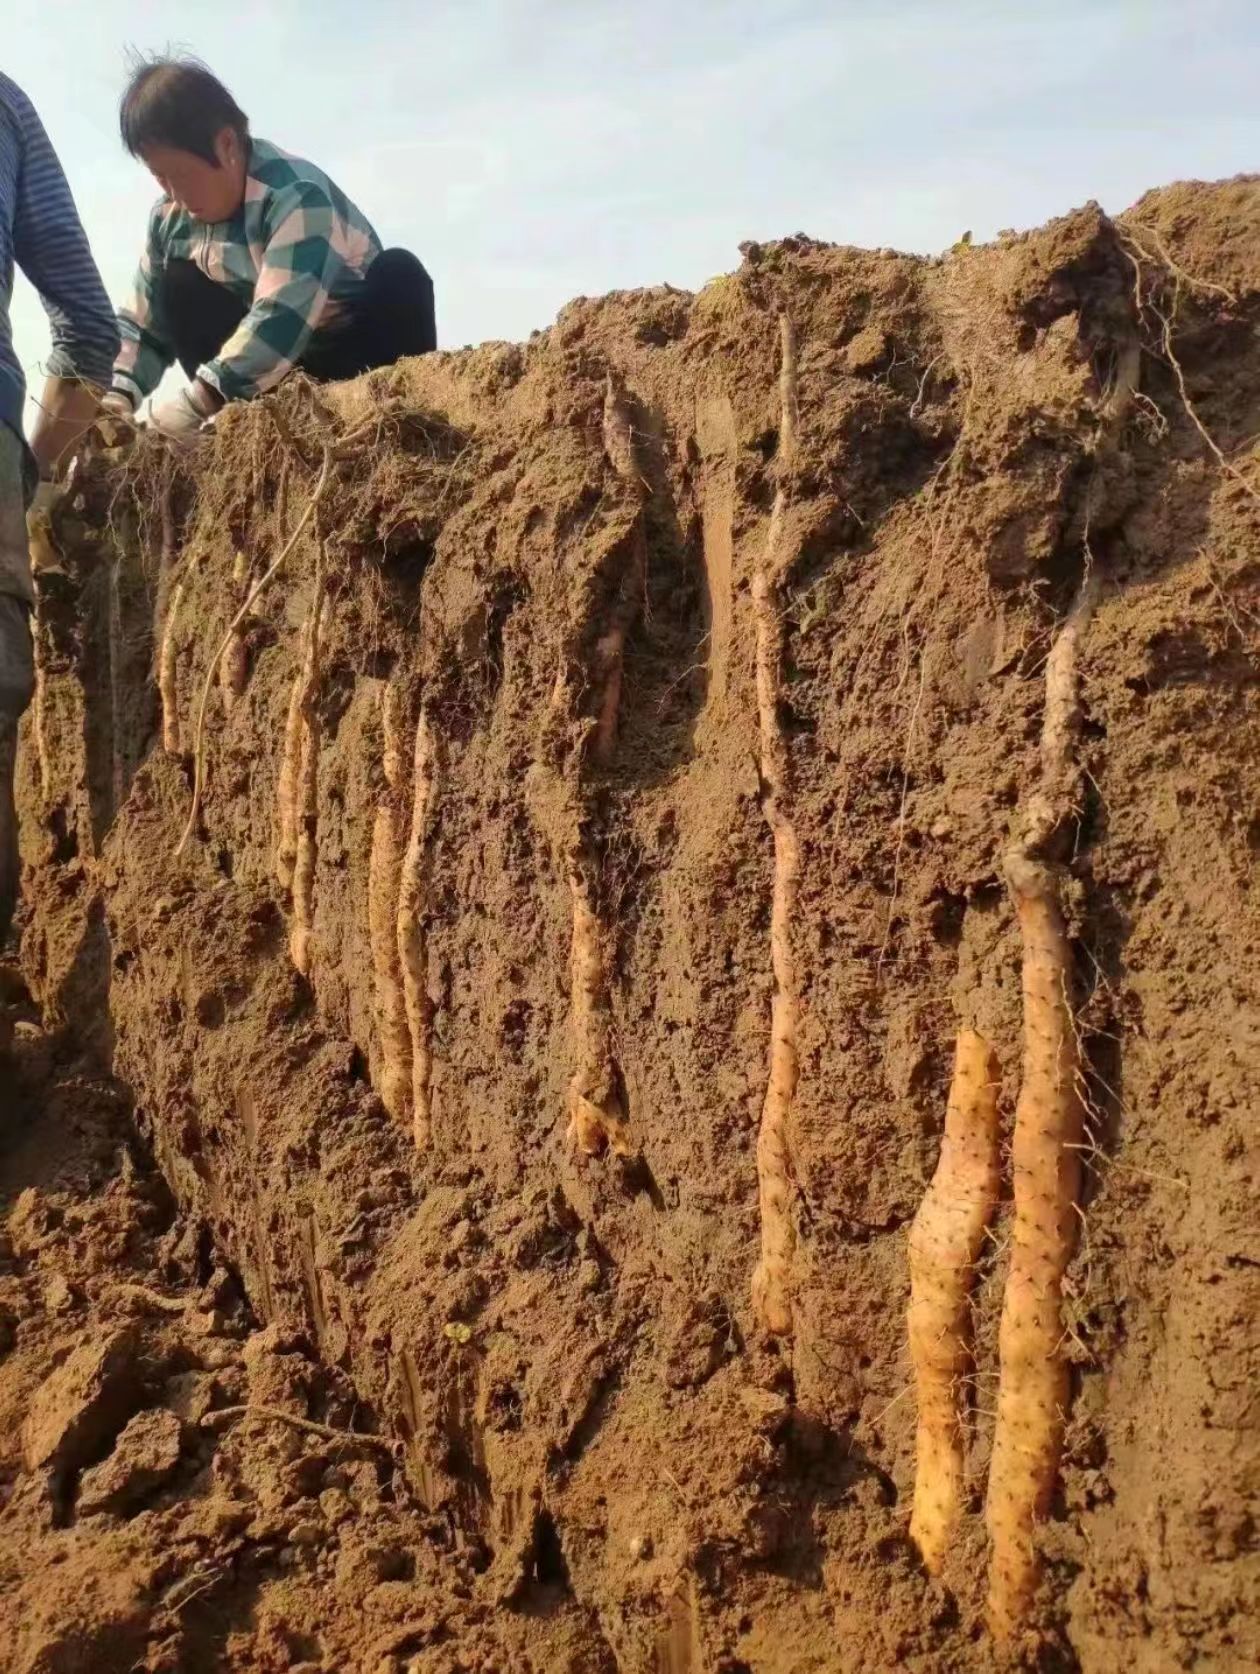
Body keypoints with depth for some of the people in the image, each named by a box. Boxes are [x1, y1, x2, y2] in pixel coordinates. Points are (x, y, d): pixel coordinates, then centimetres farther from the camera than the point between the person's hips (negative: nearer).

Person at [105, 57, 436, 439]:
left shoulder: (296, 195, -26)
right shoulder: (171, 217, -4)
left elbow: (279, 321, -38)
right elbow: (141, 325, 1)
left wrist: (193, 407, -41)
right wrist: (115, 397, -19)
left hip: (357, 350, -6)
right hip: (276, 360, 6)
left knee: (399, 274, -32)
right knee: (178, 281, -11)